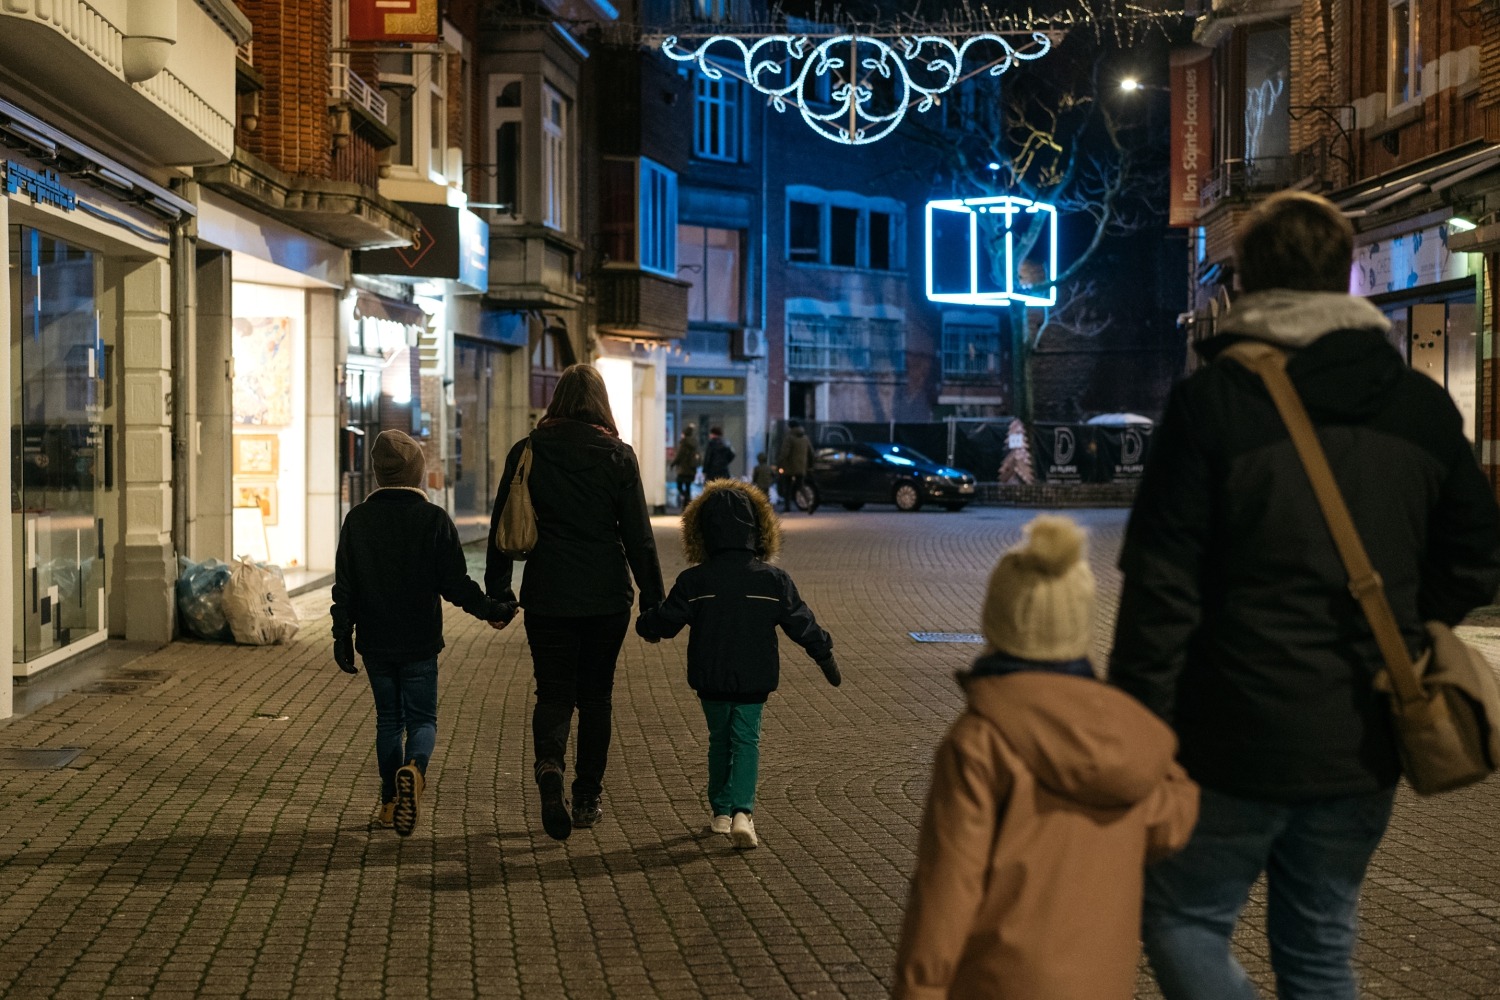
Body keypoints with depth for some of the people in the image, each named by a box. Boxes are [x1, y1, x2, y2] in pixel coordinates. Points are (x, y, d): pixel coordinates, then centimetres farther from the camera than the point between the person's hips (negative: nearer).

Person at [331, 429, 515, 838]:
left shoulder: (357, 520, -1)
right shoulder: (434, 519, -9)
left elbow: (345, 588, 2)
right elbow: (455, 585, -9)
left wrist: (343, 637, 10)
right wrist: (493, 610, 4)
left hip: (375, 644, 2)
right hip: (420, 643, -2)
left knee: (387, 719, 15)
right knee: (421, 717, 6)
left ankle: (390, 802, 15)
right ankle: (414, 768, -25)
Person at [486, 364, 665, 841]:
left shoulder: (526, 452, 0)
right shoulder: (618, 455, -3)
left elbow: (502, 528, 3)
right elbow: (638, 534, -3)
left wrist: (497, 592, 11)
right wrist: (653, 599, 4)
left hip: (546, 596, 0)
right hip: (606, 596, 0)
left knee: (553, 692, 7)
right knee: (596, 695, 13)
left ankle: (549, 766, -21)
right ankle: (587, 798, 16)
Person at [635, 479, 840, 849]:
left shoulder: (693, 581, -9)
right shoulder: (773, 580, -7)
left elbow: (666, 621, -2)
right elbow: (802, 624, -1)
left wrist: (645, 624, 21)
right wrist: (824, 656, 12)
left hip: (710, 679, 1)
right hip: (754, 679, -1)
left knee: (720, 740, 18)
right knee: (746, 740, 5)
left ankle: (720, 811, 23)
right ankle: (742, 811, -13)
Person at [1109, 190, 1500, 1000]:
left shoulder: (1212, 400, -11)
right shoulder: (1421, 406, 5)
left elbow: (1162, 587, -15)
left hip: (1240, 744, -5)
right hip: (1366, 748, 5)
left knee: (1182, 923, 11)